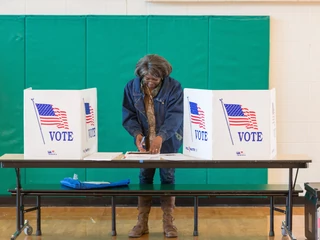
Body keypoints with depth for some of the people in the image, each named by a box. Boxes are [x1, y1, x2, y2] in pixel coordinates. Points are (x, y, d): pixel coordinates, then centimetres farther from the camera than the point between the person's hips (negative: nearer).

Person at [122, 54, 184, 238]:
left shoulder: (174, 87, -16)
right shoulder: (132, 87, -7)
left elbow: (175, 116, -23)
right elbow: (129, 114, -5)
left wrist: (161, 137, -37)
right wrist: (137, 133, -24)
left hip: (168, 142, -2)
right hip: (144, 141, 2)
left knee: (167, 177, 1)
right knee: (144, 178, 4)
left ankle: (168, 222, 9)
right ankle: (142, 223, 10)